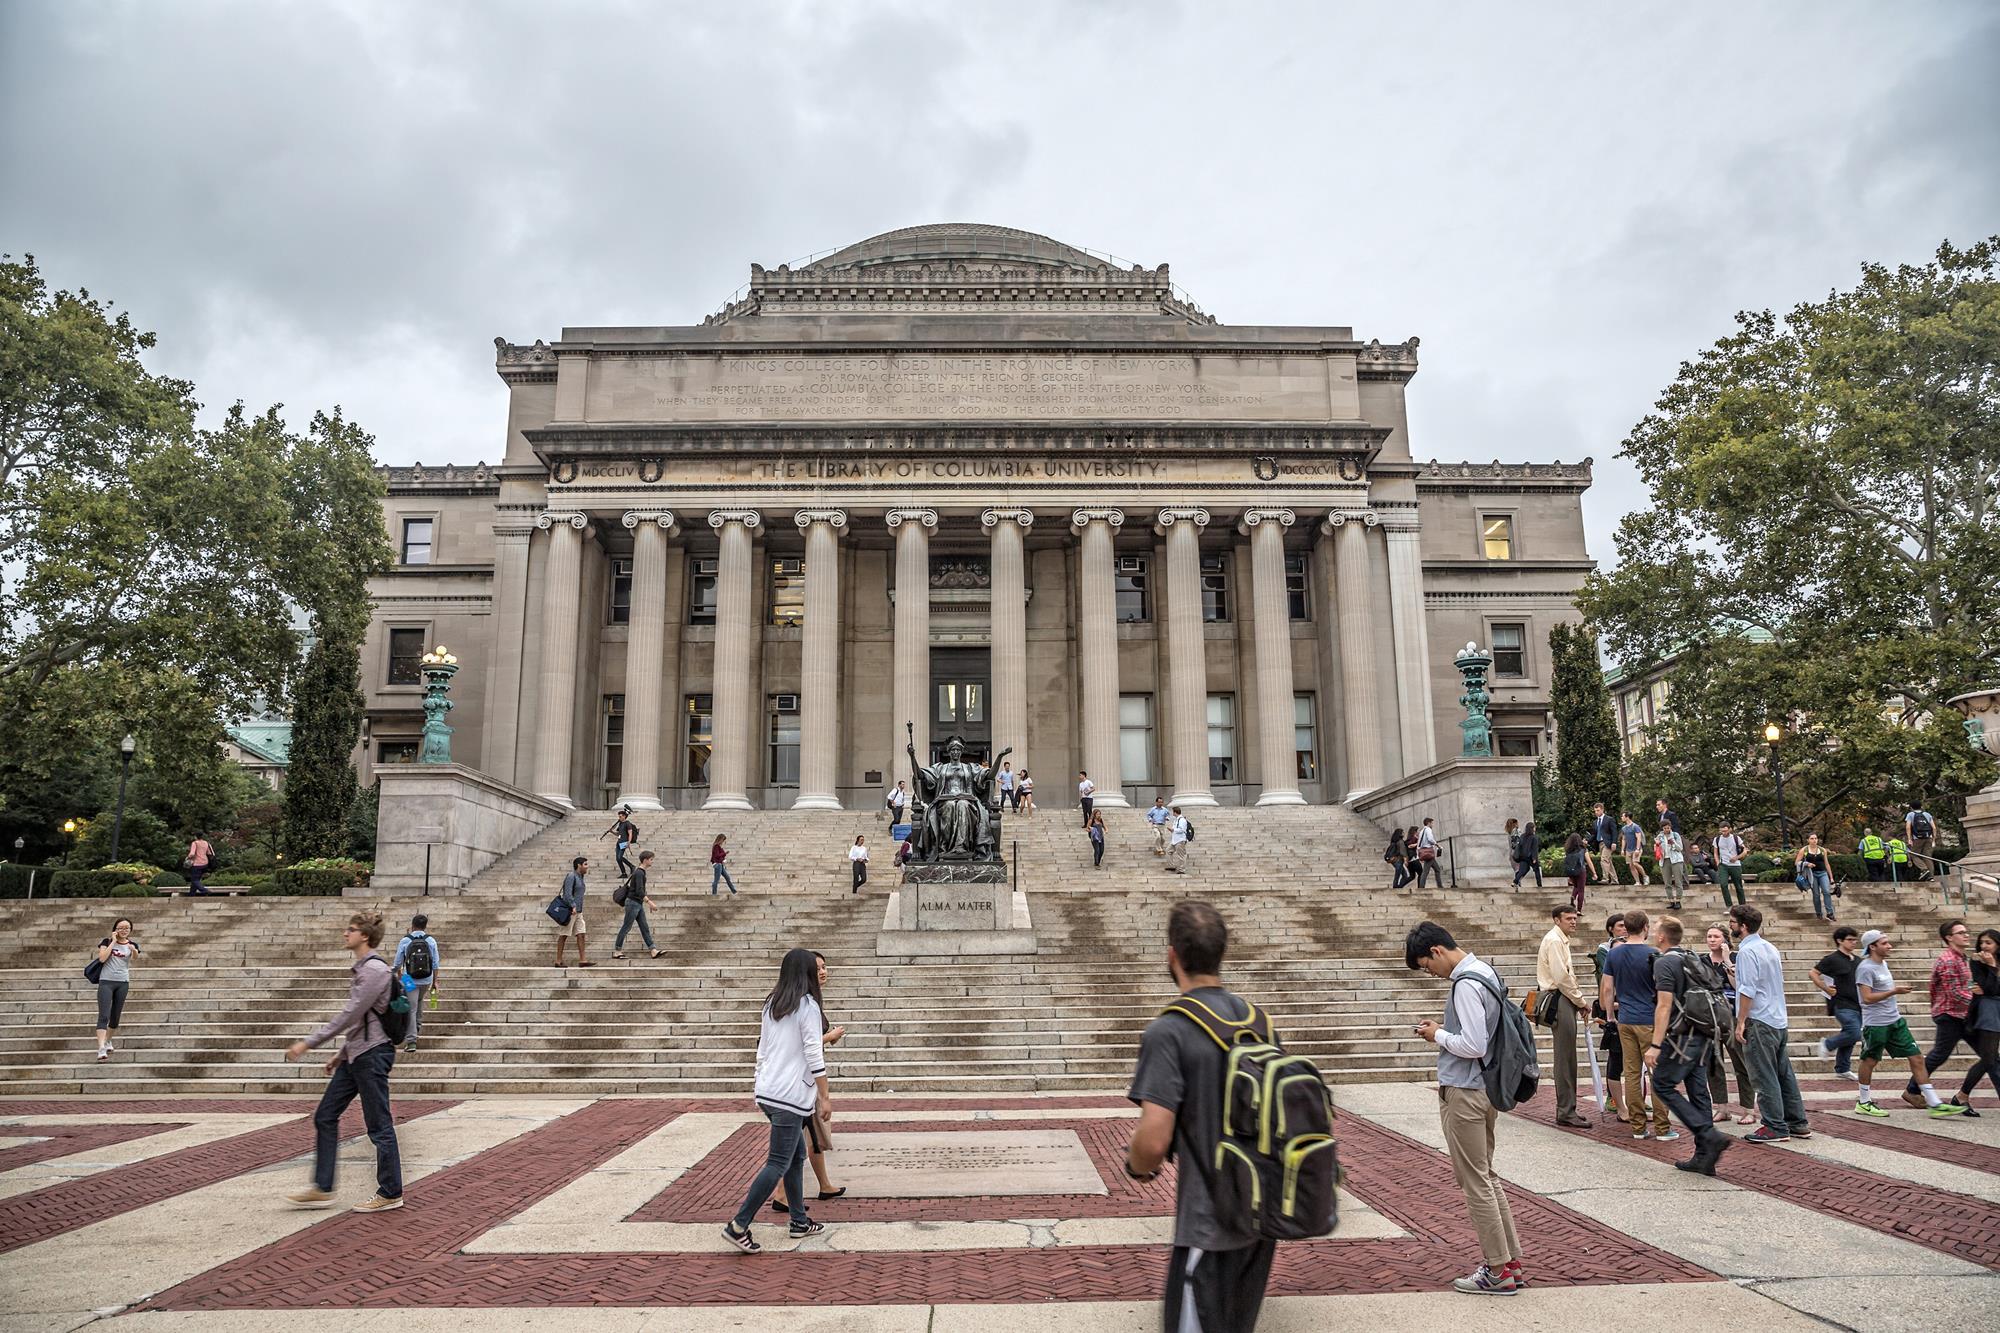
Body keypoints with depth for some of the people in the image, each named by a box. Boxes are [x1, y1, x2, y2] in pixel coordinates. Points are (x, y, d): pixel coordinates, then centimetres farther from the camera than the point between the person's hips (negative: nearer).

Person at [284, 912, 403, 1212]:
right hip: (355, 1056, 10)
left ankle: (390, 1194, 8)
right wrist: (342, 1053, 22)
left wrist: (309, 1043, -19)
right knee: (325, 1117, 11)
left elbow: (350, 1015, -22)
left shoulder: (374, 969, -17)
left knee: (379, 1125, -2)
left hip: (372, 1055, -10)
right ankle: (322, 1189, 19)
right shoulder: (360, 968, 15)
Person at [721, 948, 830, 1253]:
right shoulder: (808, 1005, -11)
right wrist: (824, 1097, -8)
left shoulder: (772, 1005, 12)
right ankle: (738, 1225, -4)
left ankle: (800, 1221, 24)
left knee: (797, 1156, 17)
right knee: (778, 1163, -3)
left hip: (767, 1091, 8)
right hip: (790, 1095, -8)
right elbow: (814, 1055, -13)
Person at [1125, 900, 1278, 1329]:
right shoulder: (1258, 1018, 2)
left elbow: (1154, 1141, -24)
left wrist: (1136, 1165, -2)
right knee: (1239, 1326, 24)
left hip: (1210, 1222, -7)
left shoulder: (1168, 1032, -19)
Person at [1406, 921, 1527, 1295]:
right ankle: (1511, 1261, 23)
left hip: (1464, 1094, -10)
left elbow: (1473, 1045, -24)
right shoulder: (1483, 972, 10)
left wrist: (1438, 1035, -9)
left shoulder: (1465, 984, -21)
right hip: (1484, 1088, 10)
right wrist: (1446, 1031, 8)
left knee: (1475, 1183, 1)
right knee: (1486, 1178, 17)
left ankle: (1498, 1271, 9)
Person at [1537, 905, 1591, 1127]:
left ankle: (1566, 1109, 19)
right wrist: (1580, 1000, -9)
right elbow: (1561, 977, -19)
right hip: (1559, 1001, -10)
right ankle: (1566, 1112, -4)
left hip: (1565, 1000, 10)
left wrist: (1578, 1000, 10)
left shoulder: (1561, 940, 20)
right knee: (1564, 1058, -7)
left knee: (1567, 1058, 13)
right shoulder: (1554, 940, -13)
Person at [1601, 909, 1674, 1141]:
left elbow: (1607, 988, 6)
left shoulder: (1614, 954, 3)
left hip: (1625, 1020, 4)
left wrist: (1610, 1010, 20)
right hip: (1650, 1021, -4)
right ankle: (1662, 1128, 3)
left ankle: (1638, 1127, 10)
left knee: (1632, 1073, 7)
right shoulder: (1652, 954, -10)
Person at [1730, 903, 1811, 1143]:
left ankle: (1775, 1127, 0)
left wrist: (1741, 1022, -15)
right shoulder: (1770, 948, 13)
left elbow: (1747, 991, -20)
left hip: (1759, 1022, -9)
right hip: (1780, 1020, 9)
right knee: (1784, 1073, 14)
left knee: (1765, 1077, -3)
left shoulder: (1747, 952, -16)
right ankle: (1797, 1123, 20)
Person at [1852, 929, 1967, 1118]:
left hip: (1895, 1021, 9)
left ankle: (1935, 1104, 5)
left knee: (1916, 1058, 3)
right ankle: (1863, 1103, 17)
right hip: (1875, 1023, -9)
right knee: (1869, 1061, 4)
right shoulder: (1866, 968, -16)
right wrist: (1894, 991, -23)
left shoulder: (1883, 963, 12)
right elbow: (1867, 998, -22)